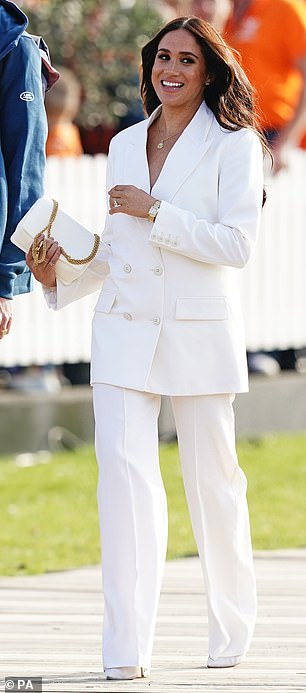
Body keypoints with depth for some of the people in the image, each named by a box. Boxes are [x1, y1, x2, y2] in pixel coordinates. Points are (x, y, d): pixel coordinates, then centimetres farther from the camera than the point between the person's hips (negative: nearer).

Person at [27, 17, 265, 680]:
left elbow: (236, 243, -12)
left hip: (199, 333, -3)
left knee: (212, 478, 5)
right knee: (124, 469, -12)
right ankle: (127, 649, -16)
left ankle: (232, 631, 25)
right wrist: (59, 277, 5)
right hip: (125, 332, 3)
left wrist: (154, 212, -15)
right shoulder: (125, 145, 14)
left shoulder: (234, 145, -1)